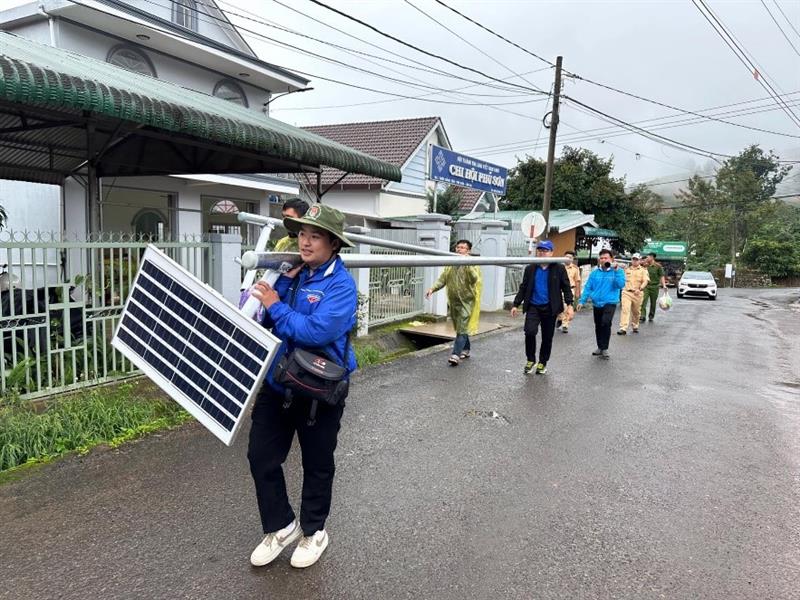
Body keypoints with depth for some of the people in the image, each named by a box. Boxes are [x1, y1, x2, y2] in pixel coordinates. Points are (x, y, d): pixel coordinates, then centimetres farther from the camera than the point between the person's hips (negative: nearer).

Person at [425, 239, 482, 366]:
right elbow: (442, 279, 7)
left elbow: (474, 279, -23)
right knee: (459, 327, 16)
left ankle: (456, 354, -14)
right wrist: (433, 289, -8)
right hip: (453, 301, 6)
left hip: (466, 301, -6)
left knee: (462, 327, -11)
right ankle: (465, 350, 32)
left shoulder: (472, 263, -7)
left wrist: (467, 264, -31)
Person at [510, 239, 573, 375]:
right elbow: (523, 288, 9)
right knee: (530, 331, -18)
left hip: (550, 308, -1)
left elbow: (566, 288, 0)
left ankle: (542, 363, 27)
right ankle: (530, 360, 4)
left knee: (547, 337, 8)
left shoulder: (559, 268, -1)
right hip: (533, 307, 1)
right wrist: (516, 304, 5)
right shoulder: (530, 269, 5)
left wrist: (569, 305, -10)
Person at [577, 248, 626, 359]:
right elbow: (588, 288, 5)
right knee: (598, 326, 14)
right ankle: (600, 347, 30)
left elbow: (621, 285, -17)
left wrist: (616, 270, -21)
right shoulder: (594, 273, 5)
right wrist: (582, 301, -2)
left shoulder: (617, 271, -2)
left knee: (606, 323, -23)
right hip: (596, 304, 4)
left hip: (610, 303, -4)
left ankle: (605, 348, -11)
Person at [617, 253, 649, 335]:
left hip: (637, 294, -1)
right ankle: (623, 328, -20)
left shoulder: (643, 270, 4)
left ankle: (635, 326, 32)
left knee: (635, 311, 11)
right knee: (625, 310, -14)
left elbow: (645, 281, -10)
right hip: (626, 292, 1)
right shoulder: (626, 269, 13)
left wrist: (640, 289, -25)